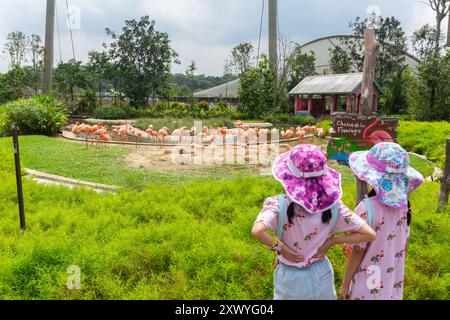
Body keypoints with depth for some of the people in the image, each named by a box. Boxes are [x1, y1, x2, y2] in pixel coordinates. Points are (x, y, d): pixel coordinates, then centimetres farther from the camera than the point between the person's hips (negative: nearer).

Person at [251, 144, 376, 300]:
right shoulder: (333, 205, -16)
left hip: (290, 280, -2)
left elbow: (257, 231, -41)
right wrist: (331, 241, -9)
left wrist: (281, 249, -24)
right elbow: (369, 234, -15)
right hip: (321, 277, 2)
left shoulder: (279, 204, -25)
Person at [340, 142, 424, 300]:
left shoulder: (367, 208, -26)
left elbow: (358, 251, -19)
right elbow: (404, 244, 3)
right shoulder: (403, 203, -8)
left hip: (368, 287, -5)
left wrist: (345, 284, -7)